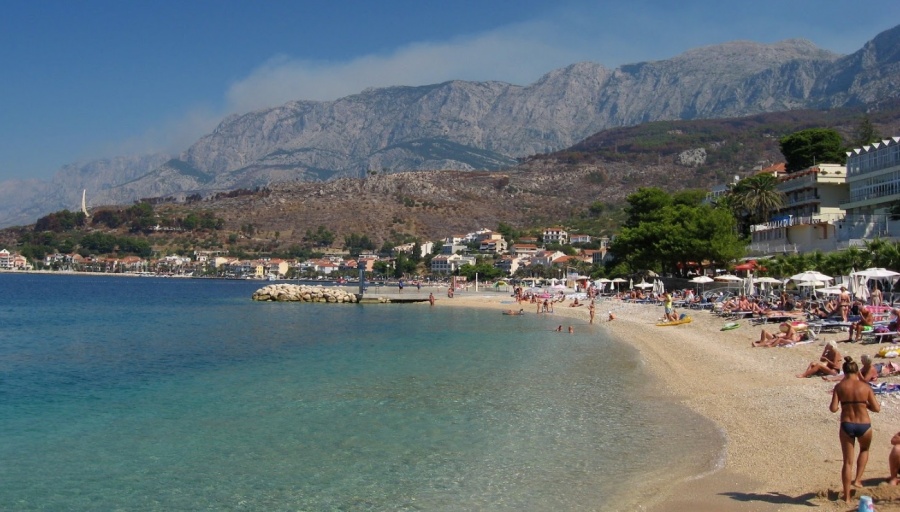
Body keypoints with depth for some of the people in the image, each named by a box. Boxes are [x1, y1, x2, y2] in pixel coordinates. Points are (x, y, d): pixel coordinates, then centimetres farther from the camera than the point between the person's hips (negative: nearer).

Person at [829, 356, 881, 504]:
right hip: (864, 425, 0)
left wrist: (831, 406, 11)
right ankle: (857, 479, 23)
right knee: (864, 450, 33)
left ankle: (847, 497, 14)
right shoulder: (865, 387, -5)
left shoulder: (839, 387, -5)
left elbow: (833, 408, -11)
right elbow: (876, 408, -3)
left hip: (846, 425, 0)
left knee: (847, 461, 10)